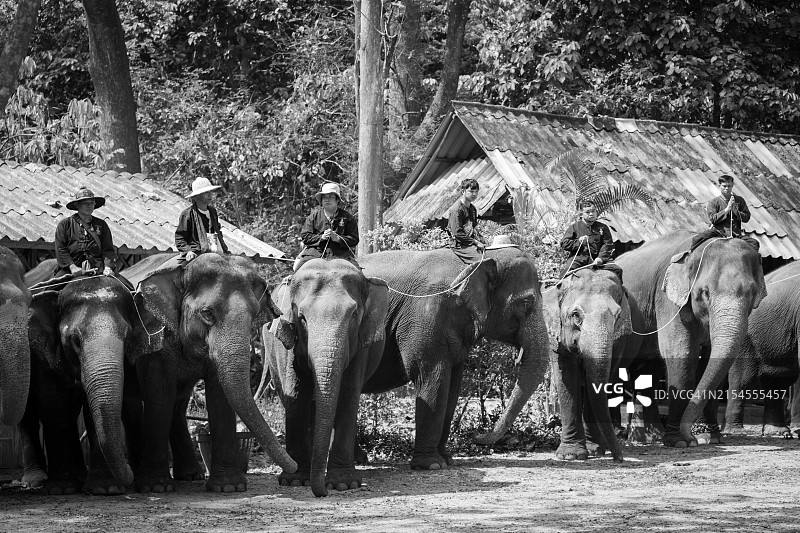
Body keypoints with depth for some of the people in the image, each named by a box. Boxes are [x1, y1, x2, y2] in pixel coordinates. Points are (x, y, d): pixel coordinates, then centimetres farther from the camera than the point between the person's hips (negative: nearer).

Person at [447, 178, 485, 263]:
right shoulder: (456, 209, -13)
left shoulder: (472, 209, 16)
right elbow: (457, 233, -17)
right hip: (460, 245, -9)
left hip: (471, 242, 9)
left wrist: (479, 241, 6)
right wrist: (476, 242, -13)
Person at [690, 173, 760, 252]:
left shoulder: (739, 200, 13)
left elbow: (746, 217, 10)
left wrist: (735, 210, -7)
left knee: (754, 243, -18)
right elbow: (713, 219, -7)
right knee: (697, 239, -25)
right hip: (718, 231, -2)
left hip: (735, 234, 2)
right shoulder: (713, 203, 7)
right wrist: (727, 209, -11)